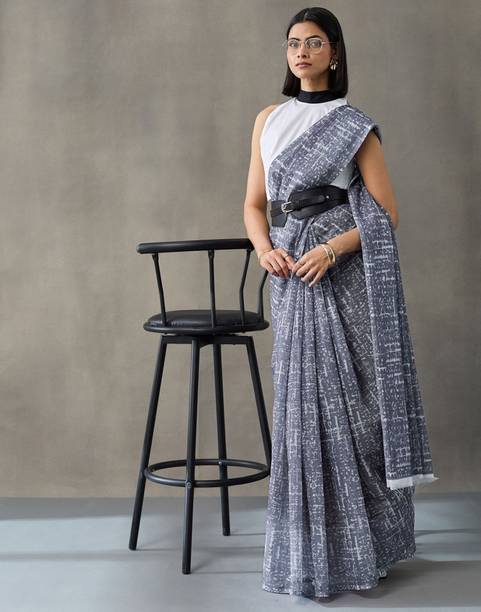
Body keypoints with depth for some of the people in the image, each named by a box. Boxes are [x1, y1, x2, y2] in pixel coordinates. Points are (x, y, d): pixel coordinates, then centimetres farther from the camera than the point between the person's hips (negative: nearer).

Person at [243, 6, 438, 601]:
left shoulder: (354, 125, 0)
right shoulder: (268, 120, 13)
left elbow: (386, 213, -5)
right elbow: (254, 204, 12)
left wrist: (330, 249, -18)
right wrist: (265, 248, -8)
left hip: (340, 273, -4)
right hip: (291, 274, 4)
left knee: (346, 398, -2)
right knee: (303, 400, 6)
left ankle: (360, 544, 13)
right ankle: (315, 547, 19)